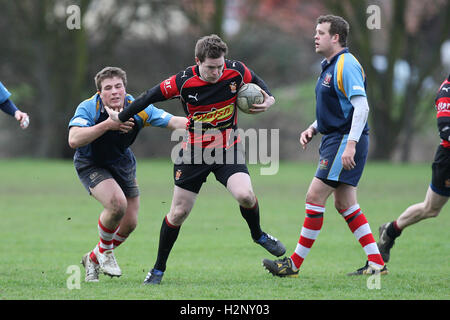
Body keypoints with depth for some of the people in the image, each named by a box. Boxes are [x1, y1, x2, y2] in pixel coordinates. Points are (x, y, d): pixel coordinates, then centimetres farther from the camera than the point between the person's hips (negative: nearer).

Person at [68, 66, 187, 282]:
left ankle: (94, 258, 30)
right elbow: (74, 140, -40)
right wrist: (107, 125, -45)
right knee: (117, 203, -29)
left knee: (130, 223, 4)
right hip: (91, 165, -5)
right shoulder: (88, 108, -27)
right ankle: (104, 251, 0)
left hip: (123, 164, 5)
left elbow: (174, 122, -20)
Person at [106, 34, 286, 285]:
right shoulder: (183, 81, -17)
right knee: (178, 213, 2)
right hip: (194, 150, -1)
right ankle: (159, 269, 19)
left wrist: (269, 99, -9)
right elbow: (152, 96, -3)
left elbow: (257, 81, 10)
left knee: (245, 195, -25)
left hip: (228, 148, 1)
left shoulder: (236, 71, -12)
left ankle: (258, 234, 8)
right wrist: (122, 117, 6)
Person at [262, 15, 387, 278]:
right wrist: (314, 128, 13)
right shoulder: (330, 67, 18)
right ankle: (377, 263, 11)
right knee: (344, 203, 10)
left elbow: (361, 106, -22)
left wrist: (351, 144, -28)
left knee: (315, 196, -10)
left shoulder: (346, 65, -14)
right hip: (334, 139, 11)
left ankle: (295, 264, -7)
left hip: (346, 140, -11)